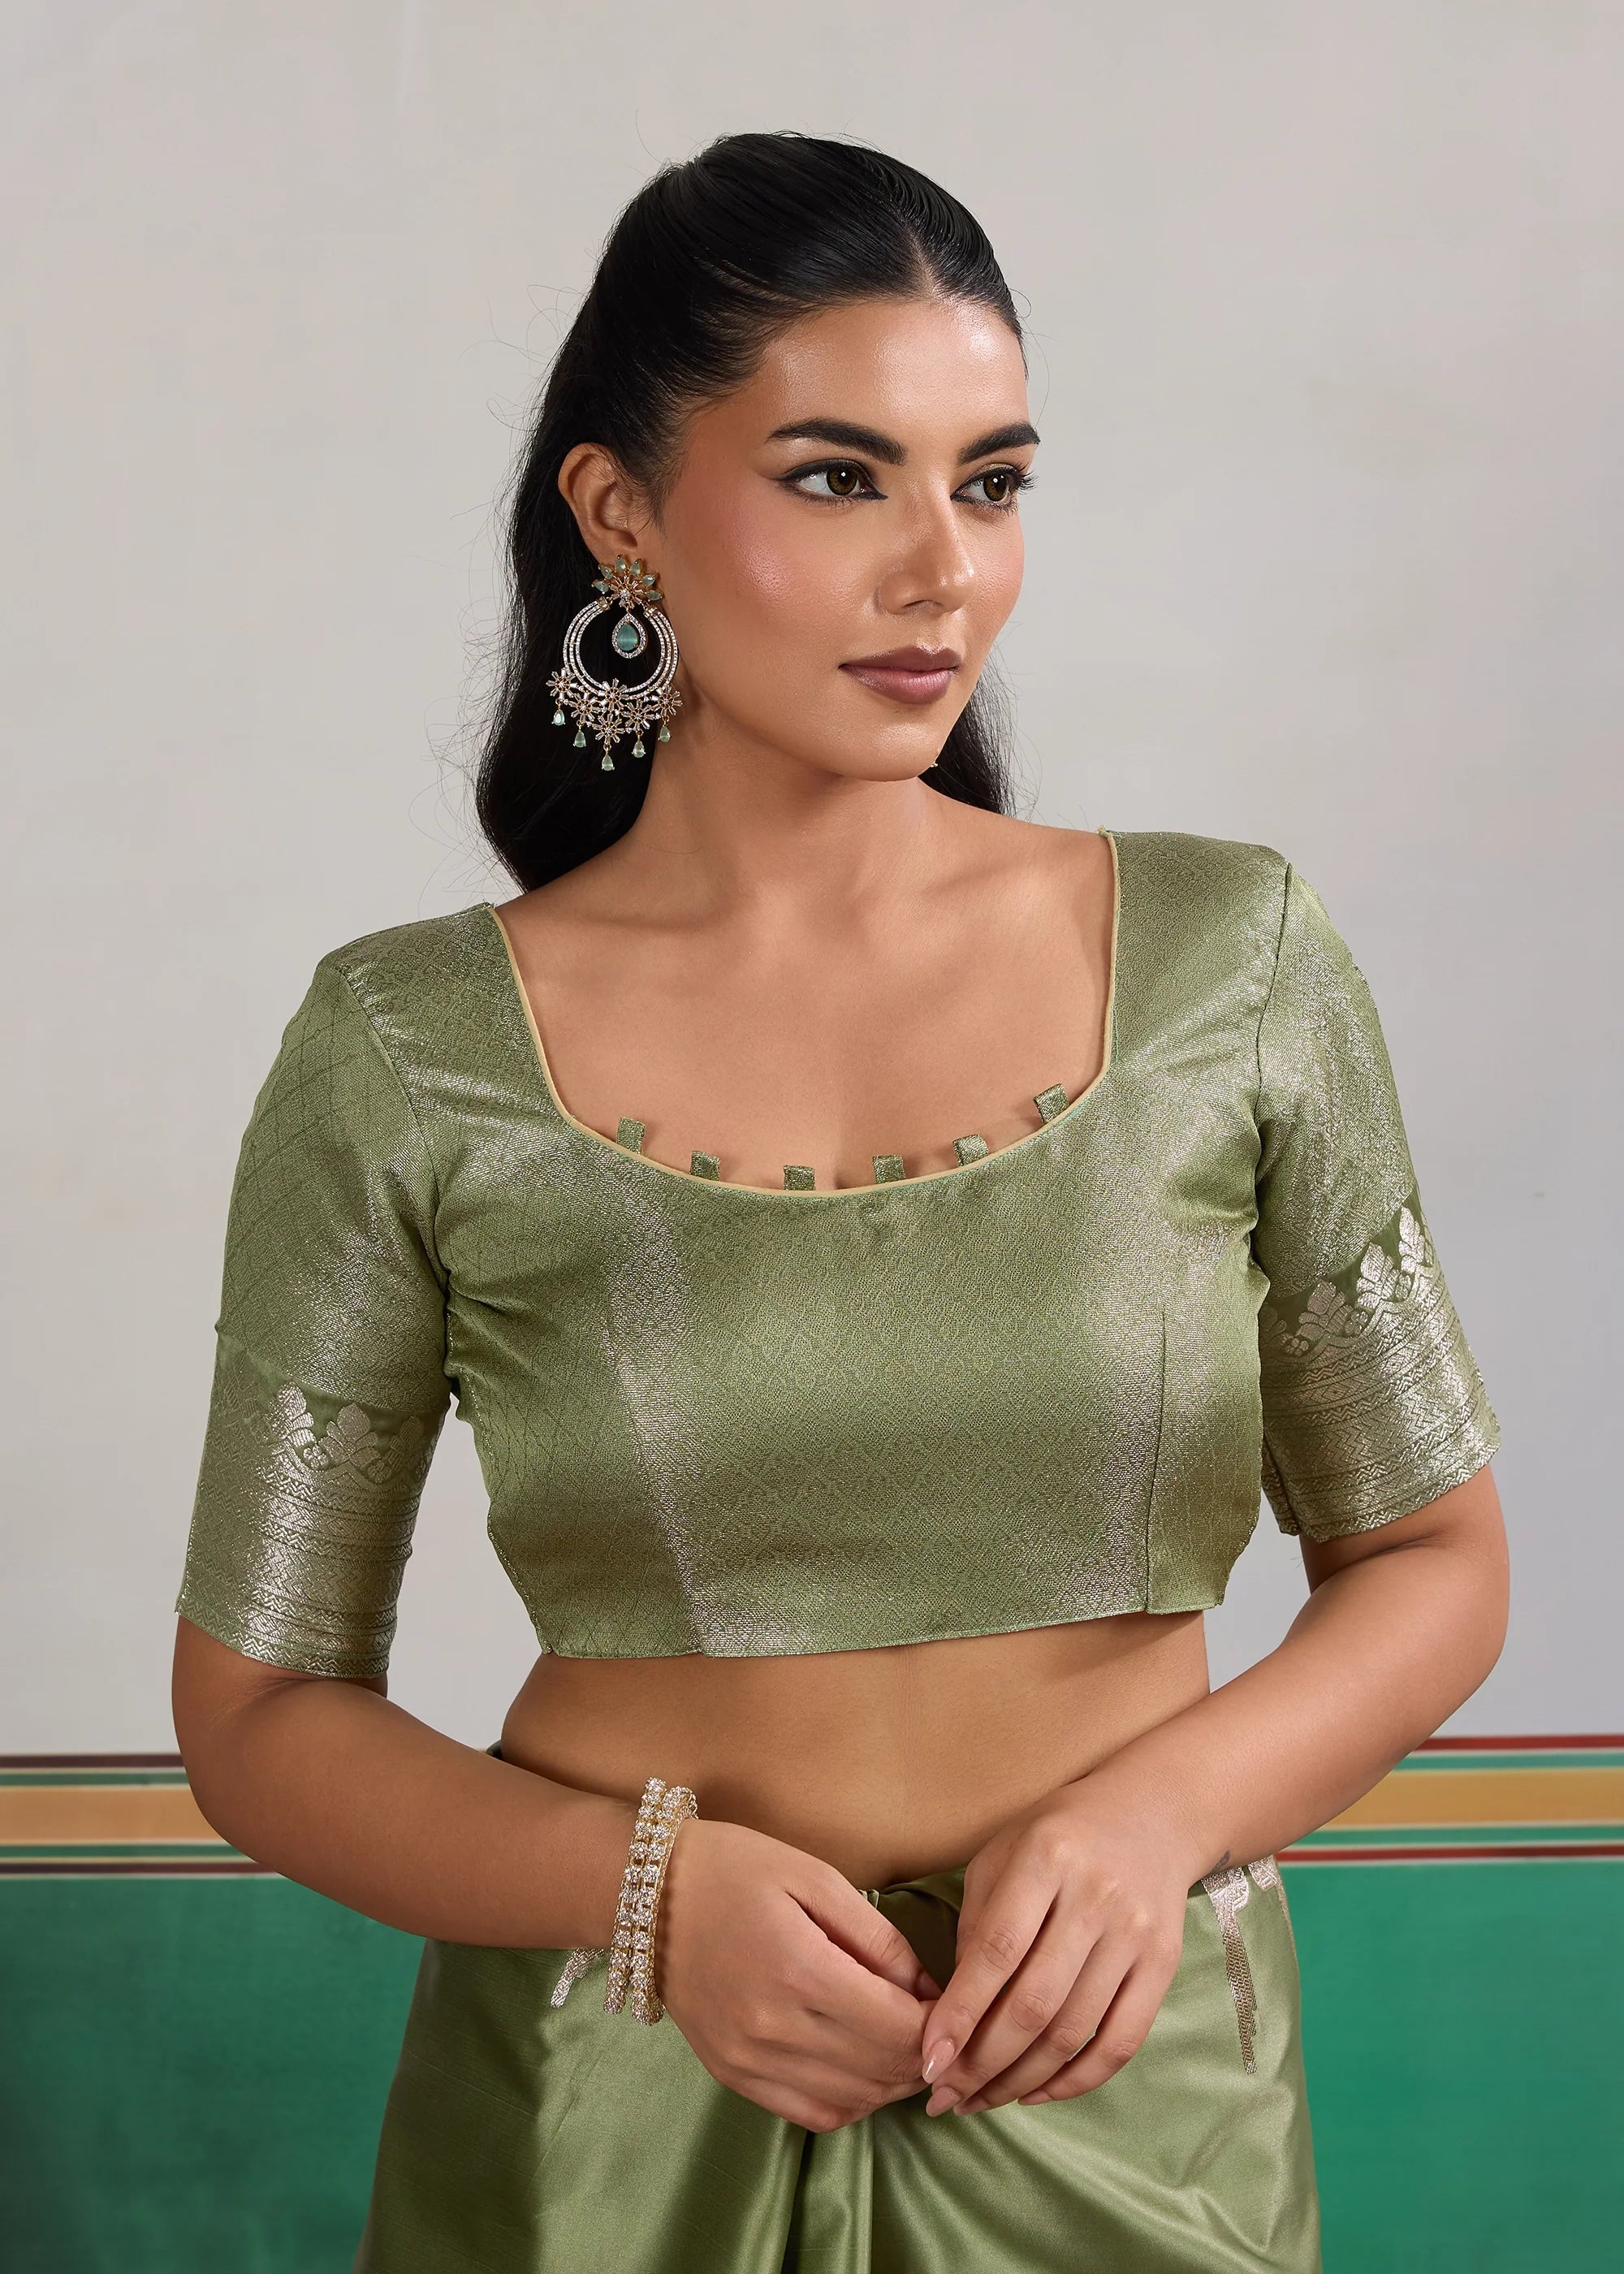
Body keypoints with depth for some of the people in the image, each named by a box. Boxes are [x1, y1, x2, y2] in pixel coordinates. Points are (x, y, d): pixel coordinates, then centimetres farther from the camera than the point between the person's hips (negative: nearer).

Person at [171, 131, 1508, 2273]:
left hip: (1134, 2085, 1)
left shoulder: (1233, 960, -4)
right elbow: (260, 1708, -2)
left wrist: (1158, 1808, -15)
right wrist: (652, 1888, -18)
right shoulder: (406, 1059, -7)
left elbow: (1434, 1557, 3)